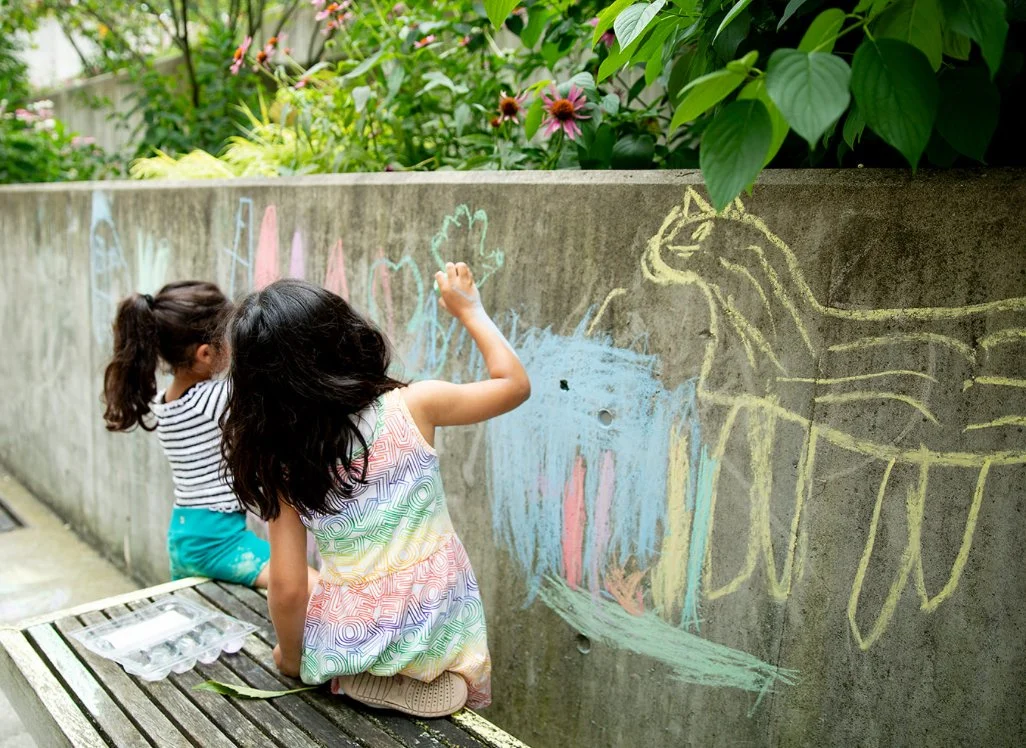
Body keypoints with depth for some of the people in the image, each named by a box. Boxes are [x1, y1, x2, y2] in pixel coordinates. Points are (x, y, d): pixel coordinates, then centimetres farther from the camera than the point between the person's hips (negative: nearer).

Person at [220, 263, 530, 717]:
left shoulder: (285, 464, -9)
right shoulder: (410, 406, -13)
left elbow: (287, 590, -8)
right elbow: (514, 384, 1)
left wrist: (291, 658, 11)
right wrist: (469, 309, 12)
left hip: (351, 643, -2)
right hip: (438, 627, 3)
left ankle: (354, 680, 7)